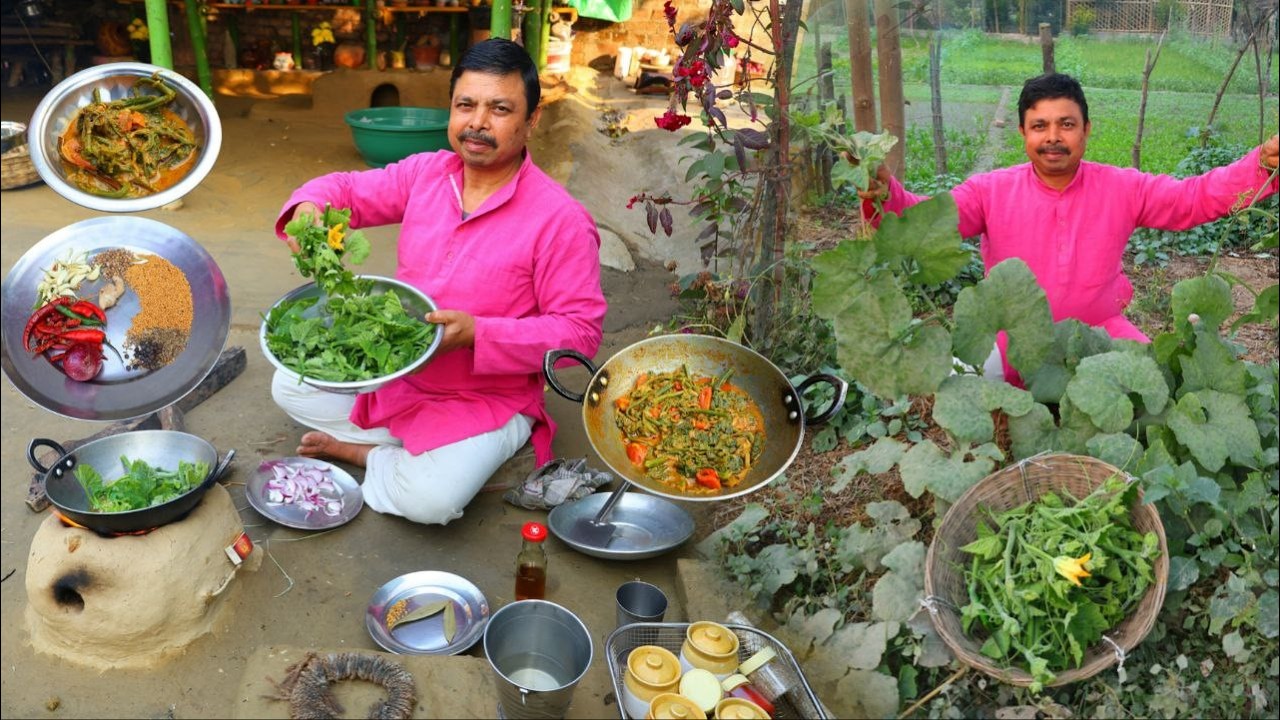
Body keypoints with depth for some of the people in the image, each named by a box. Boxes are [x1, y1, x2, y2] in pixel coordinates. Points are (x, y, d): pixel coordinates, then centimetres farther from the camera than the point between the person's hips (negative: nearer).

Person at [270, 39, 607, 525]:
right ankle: (402, 453, 0)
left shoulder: (560, 220, -20)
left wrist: (478, 333, -29)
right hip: (393, 372, 6)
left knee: (429, 500, -28)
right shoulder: (424, 173, -3)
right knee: (290, 388, 6)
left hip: (487, 401, -6)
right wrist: (310, 206, -15)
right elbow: (349, 190, 11)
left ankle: (364, 453, 2)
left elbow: (581, 330, -20)